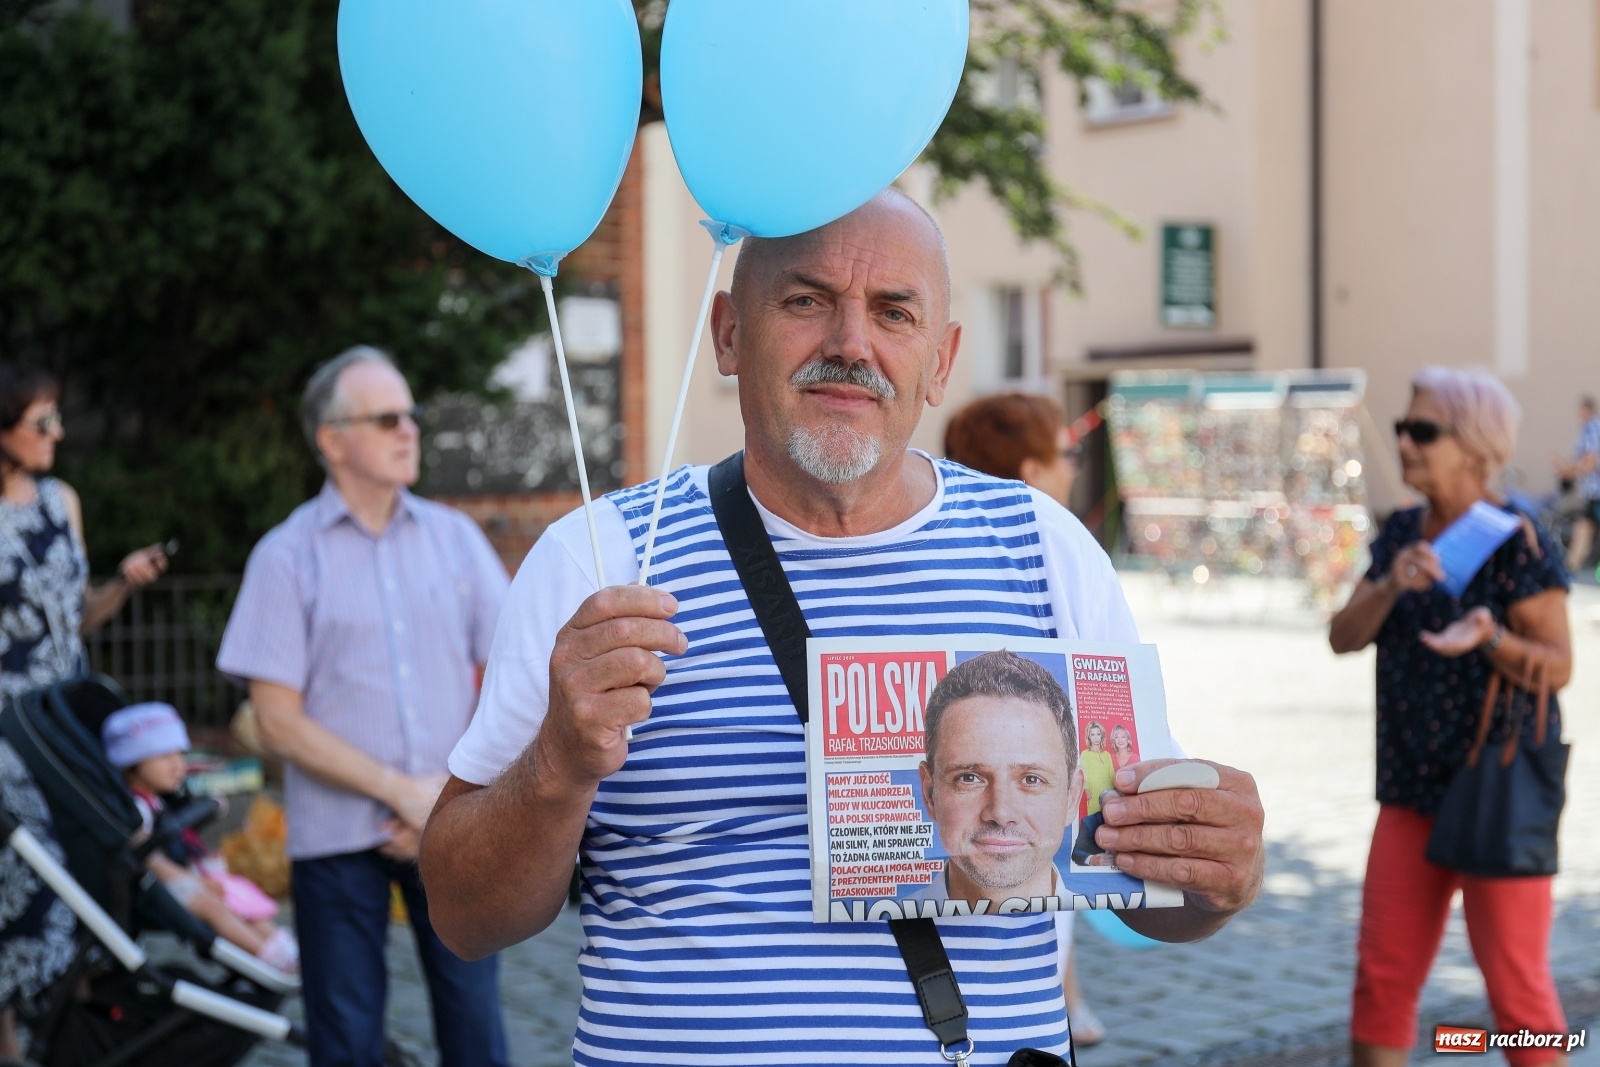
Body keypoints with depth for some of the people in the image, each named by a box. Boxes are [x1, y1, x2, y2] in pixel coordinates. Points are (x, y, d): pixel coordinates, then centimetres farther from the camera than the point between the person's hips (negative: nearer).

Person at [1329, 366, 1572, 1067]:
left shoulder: (1514, 541, -12)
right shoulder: (1402, 533, 8)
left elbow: (1558, 667, -13)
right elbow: (1344, 637, 1)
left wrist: (1488, 638, -32)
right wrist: (1392, 585, -17)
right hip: (1414, 784, 6)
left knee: (1516, 986, 1)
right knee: (1382, 976, 8)